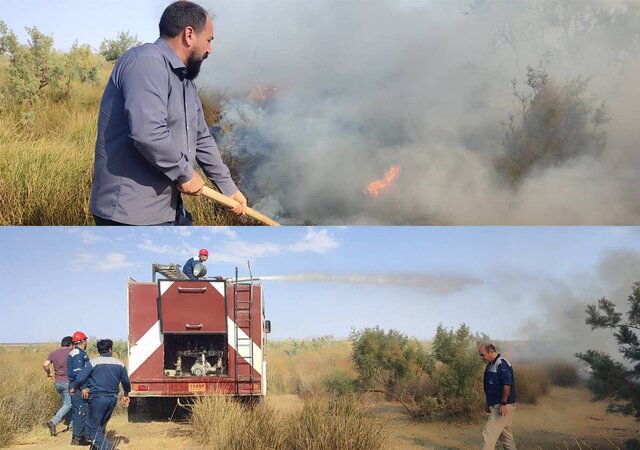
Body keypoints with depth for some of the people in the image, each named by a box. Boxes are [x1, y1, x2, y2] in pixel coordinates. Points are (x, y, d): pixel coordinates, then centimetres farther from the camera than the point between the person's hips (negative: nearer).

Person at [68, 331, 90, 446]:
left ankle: (81, 437, 18)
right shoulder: (79, 354, -14)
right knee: (82, 412, -9)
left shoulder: (72, 353, 19)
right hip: (78, 389, -11)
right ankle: (77, 438, -9)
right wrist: (84, 387, -23)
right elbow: (78, 372, -22)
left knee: (78, 413, 13)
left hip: (74, 388, 11)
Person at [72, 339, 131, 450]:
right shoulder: (119, 364, 5)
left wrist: (73, 387, 10)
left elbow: (80, 378, -10)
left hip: (98, 398, -5)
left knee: (93, 428, 0)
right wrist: (126, 395, 32)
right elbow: (126, 382, 14)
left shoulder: (93, 362, -7)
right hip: (113, 399, 5)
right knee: (100, 427, 19)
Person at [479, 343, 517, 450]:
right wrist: (489, 403, 22)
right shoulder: (491, 365, 14)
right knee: (506, 434, 14)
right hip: (496, 406, 10)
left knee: (489, 433, -11)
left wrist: (503, 404, -23)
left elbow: (507, 384, -24)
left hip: (504, 407, -10)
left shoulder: (501, 364, -17)